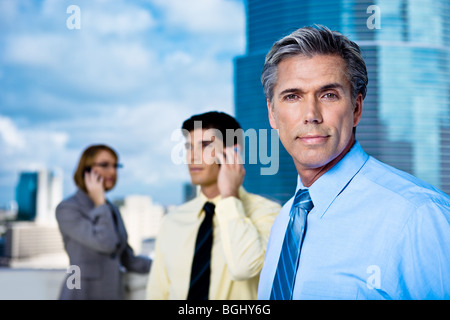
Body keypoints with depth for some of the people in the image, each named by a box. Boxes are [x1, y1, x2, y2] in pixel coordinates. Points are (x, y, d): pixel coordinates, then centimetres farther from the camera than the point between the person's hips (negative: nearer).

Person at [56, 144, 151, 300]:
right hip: (83, 294, -7)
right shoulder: (67, 209, -10)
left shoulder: (111, 209, 12)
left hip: (114, 293, 7)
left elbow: (127, 259, 15)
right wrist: (99, 202, -12)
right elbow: (105, 244, -22)